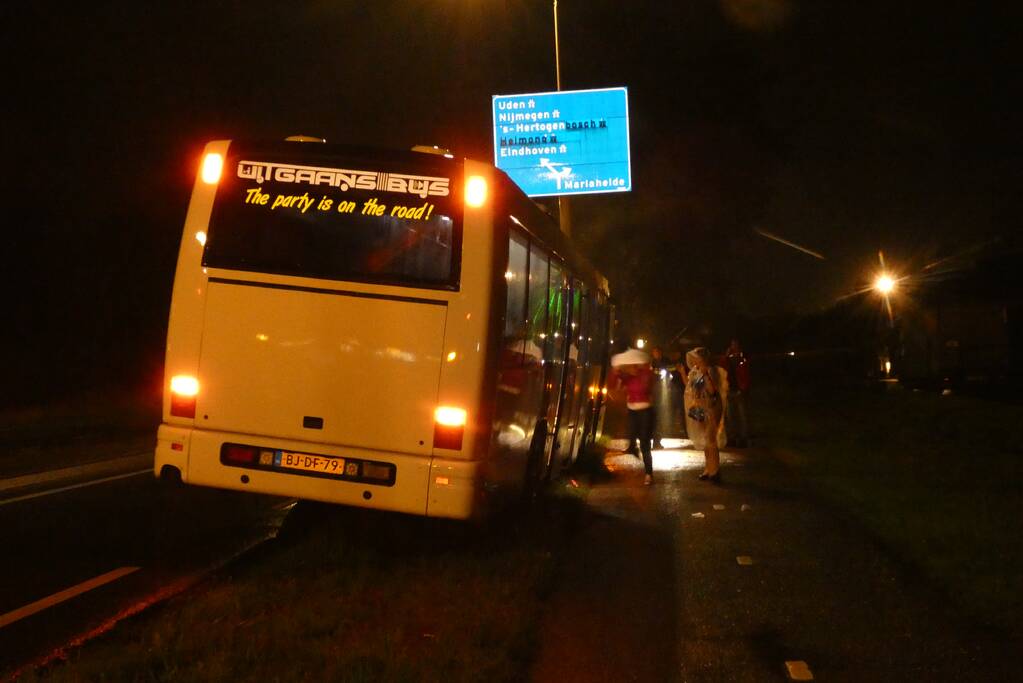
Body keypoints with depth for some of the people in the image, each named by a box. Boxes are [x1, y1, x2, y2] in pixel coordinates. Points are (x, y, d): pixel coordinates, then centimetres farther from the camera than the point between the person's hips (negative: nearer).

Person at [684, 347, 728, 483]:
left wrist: (705, 374, -26)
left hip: (710, 409, -8)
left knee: (710, 441, -8)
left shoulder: (711, 371, -13)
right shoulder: (695, 372, 8)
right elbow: (688, 386, 13)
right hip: (698, 409, 8)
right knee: (704, 441, 14)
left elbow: (712, 390, -23)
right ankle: (708, 469, 22)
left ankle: (715, 471, -2)